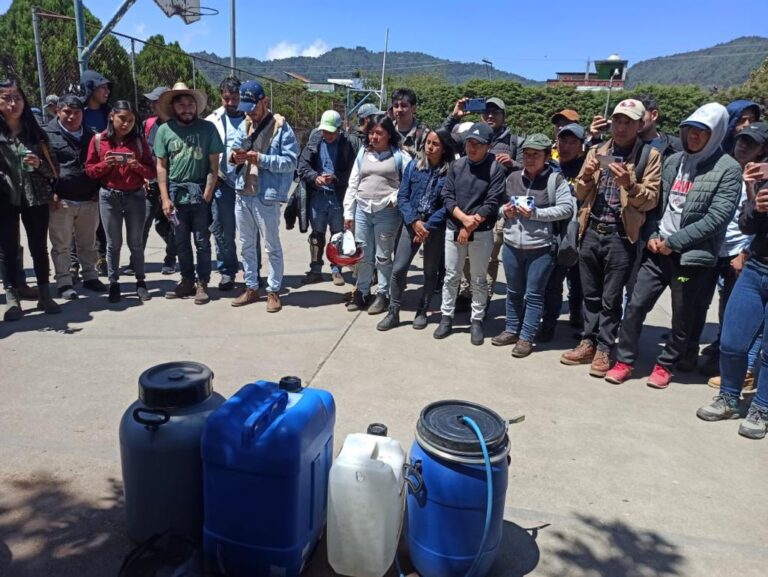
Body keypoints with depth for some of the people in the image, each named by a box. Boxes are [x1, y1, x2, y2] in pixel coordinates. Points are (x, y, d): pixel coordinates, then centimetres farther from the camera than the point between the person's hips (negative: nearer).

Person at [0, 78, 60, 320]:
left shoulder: (35, 132, 6)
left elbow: (53, 169, 7)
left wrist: (39, 164, -12)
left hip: (35, 198, 2)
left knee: (39, 247, 8)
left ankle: (44, 295, 17)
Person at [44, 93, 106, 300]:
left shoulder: (90, 136, 13)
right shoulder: (48, 134, 0)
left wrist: (98, 189, 7)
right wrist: (50, 192, -12)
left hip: (89, 200, 4)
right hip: (61, 201, -3)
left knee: (88, 243, 13)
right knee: (61, 245, 3)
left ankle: (90, 276, 24)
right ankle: (64, 282, 11)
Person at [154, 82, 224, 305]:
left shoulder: (207, 128, -3)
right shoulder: (164, 130, 1)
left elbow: (214, 164, -1)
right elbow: (161, 167, 3)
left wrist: (207, 193, -8)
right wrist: (165, 198, -3)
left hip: (200, 192, -2)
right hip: (176, 193, 2)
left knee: (202, 241, 3)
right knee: (181, 242, 10)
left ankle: (202, 284, 11)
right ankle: (187, 281, 22)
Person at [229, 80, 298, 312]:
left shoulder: (281, 127, -7)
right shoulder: (244, 126, 12)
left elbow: (291, 161, -14)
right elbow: (234, 151, 16)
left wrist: (261, 159, -22)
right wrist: (235, 157, -8)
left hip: (267, 197, -7)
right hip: (243, 194, 7)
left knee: (272, 247, 4)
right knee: (247, 246, 15)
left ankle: (274, 291, 16)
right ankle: (251, 288, 28)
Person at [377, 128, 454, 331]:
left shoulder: (450, 171, -7)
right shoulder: (413, 165, 1)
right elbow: (402, 197, -1)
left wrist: (428, 226, -15)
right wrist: (414, 221, -13)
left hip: (436, 228, -2)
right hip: (412, 224, 2)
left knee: (430, 271, 10)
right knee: (398, 269, -2)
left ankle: (422, 312, 25)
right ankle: (393, 313, 11)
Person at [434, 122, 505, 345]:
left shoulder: (495, 169, -7)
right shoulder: (457, 165, 4)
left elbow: (492, 203, -12)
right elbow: (447, 197, 0)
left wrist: (470, 226, -13)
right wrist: (464, 219, -15)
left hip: (481, 233, -3)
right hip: (454, 229, 3)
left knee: (479, 280, 8)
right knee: (451, 276, 10)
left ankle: (477, 321, 20)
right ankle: (446, 317, 23)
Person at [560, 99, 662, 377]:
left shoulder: (649, 156, -1)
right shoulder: (596, 152, 11)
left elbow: (651, 200, -6)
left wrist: (629, 185, -24)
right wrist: (586, 176, -8)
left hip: (621, 236, -4)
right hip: (591, 232, 4)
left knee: (611, 299, 3)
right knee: (590, 294, 13)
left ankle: (604, 349, 14)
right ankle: (588, 343, 24)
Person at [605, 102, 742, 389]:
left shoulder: (728, 169, -6)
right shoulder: (673, 161, 10)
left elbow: (717, 218, -13)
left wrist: (673, 241, -14)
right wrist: (653, 235, -2)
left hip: (693, 256, -4)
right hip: (657, 250, 4)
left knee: (683, 318, 7)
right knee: (636, 305, 1)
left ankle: (665, 365, 26)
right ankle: (624, 360, 15)